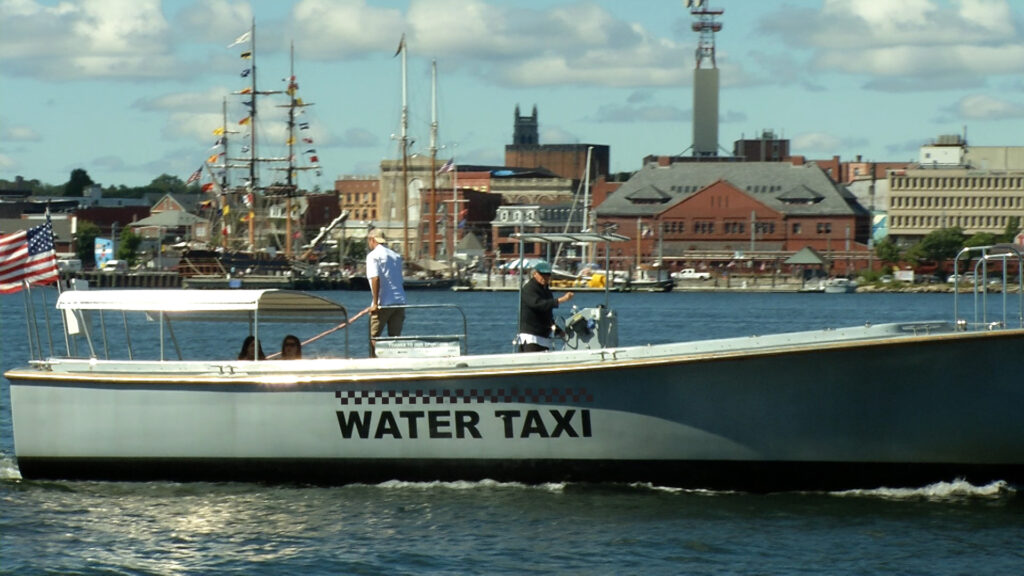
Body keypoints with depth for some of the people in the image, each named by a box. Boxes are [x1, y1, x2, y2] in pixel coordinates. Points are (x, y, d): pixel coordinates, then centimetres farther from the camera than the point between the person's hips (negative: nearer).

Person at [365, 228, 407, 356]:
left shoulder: (373, 255, -5)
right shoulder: (395, 255, 16)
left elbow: (375, 278, -17)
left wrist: (375, 303, -16)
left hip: (383, 303, -6)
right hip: (400, 302, 6)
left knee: (373, 336, 1)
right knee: (395, 336, 6)